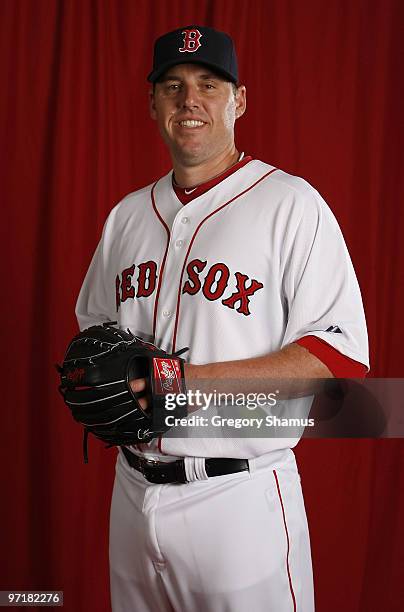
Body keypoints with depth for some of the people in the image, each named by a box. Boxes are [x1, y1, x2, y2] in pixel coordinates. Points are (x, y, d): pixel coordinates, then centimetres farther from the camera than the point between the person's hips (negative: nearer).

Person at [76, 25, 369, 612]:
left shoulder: (291, 203, -8)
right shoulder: (128, 213, 12)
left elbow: (343, 354, -14)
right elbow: (94, 322, 23)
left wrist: (196, 380, -22)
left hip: (240, 498, -5)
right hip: (132, 491, 6)